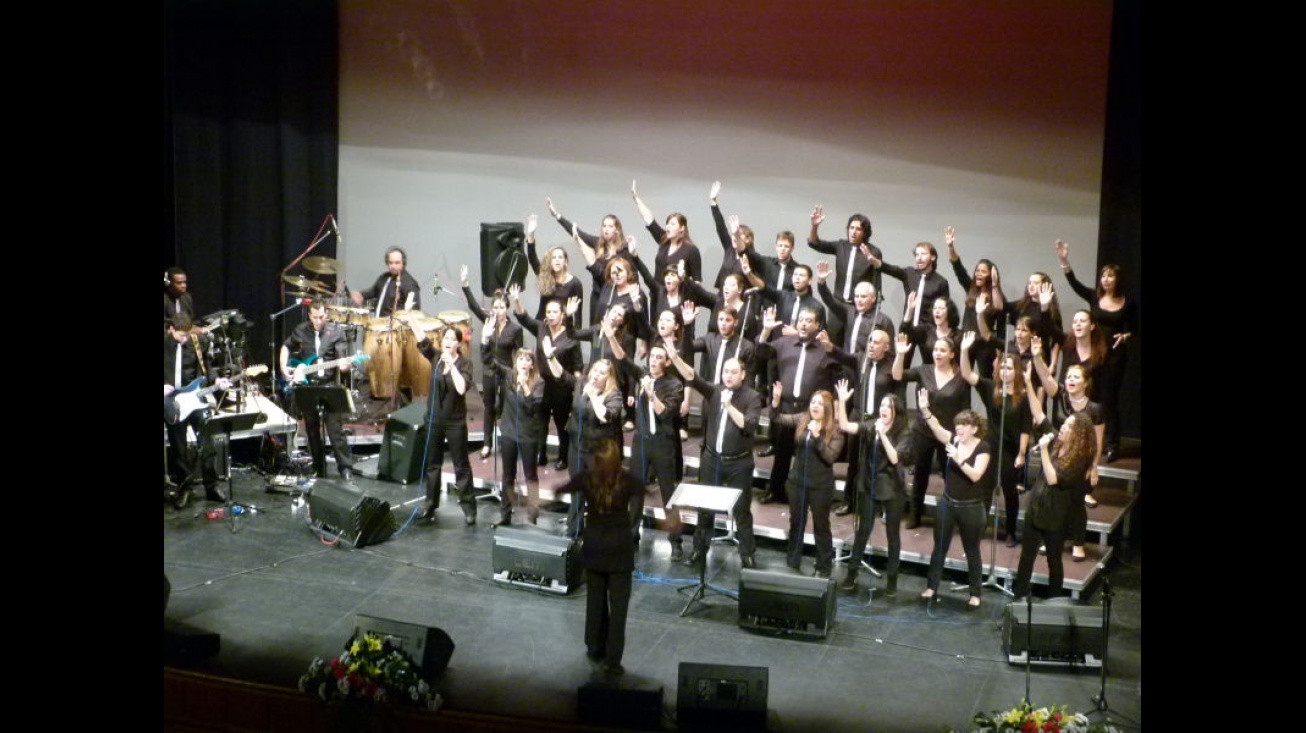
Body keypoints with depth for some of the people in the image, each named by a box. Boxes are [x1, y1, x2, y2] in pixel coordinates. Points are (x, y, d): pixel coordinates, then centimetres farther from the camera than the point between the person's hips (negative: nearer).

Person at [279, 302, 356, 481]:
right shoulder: (300, 331, 5)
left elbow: (342, 358, -8)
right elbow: (286, 346, 20)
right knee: (312, 430, 10)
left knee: (335, 429, -10)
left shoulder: (337, 331, -3)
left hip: (329, 385, -3)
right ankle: (319, 470, 21)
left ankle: (346, 468, -3)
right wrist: (284, 367, 7)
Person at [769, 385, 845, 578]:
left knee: (821, 526, 10)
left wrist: (817, 436, -30)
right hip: (797, 481, 4)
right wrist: (776, 400, -26)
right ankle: (792, 563, 32)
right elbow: (777, 419, -9)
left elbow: (830, 457, -20)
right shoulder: (801, 420, -2)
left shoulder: (835, 430, -12)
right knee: (796, 523, 17)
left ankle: (824, 568, 22)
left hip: (821, 486, -4)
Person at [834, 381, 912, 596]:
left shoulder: (904, 434, -9)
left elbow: (895, 458, -21)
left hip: (892, 490, -2)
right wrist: (842, 401, -23)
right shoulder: (871, 426, -2)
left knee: (892, 534, 9)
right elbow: (845, 426, -13)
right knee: (862, 530, 10)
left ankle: (892, 578, 18)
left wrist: (883, 434, -26)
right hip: (869, 486, 2)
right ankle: (851, 573, 18)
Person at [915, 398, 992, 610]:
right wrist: (925, 409, -35)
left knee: (971, 551, 9)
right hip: (947, 503, 4)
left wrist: (959, 459, -37)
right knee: (939, 547, 12)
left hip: (971, 508, -4)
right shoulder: (953, 440, -2)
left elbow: (976, 475, -24)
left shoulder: (982, 448, -13)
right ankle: (931, 587, 24)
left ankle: (975, 594, 21)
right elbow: (936, 427, -19)